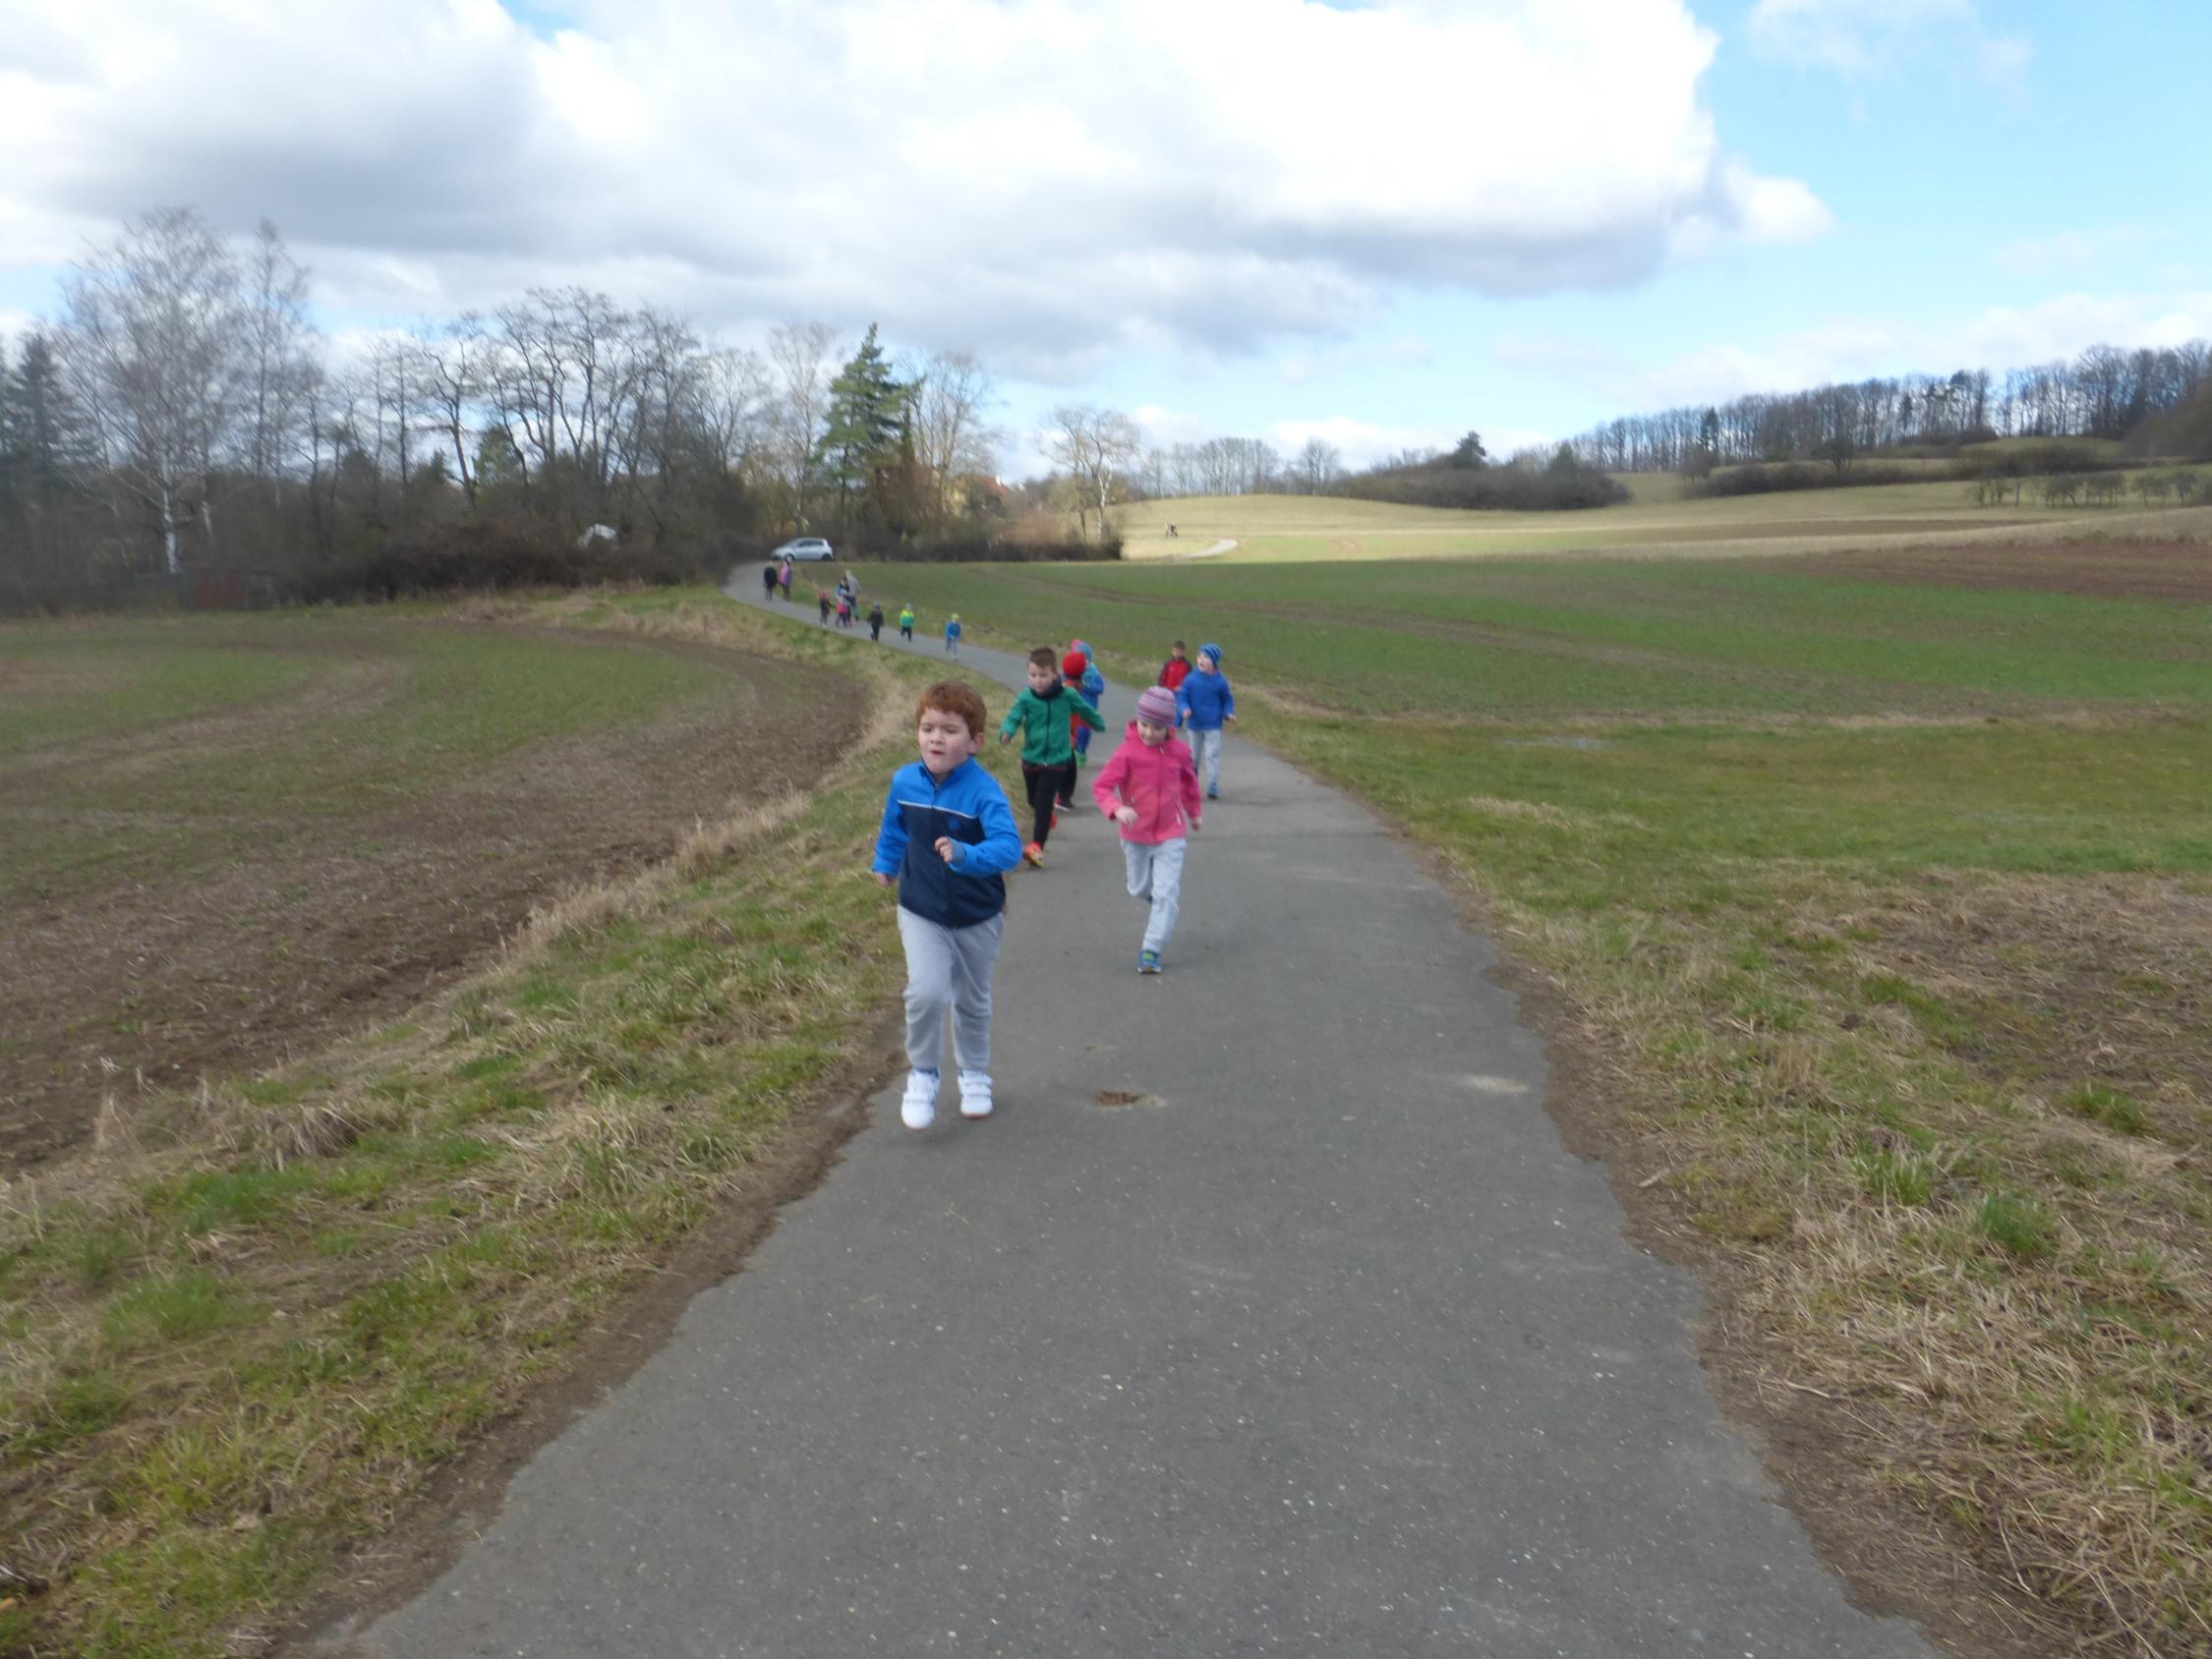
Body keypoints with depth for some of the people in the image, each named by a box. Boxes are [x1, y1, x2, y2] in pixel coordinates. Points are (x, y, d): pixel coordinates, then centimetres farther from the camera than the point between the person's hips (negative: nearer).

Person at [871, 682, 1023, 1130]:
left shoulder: (984, 791, -25)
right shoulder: (904, 782, -11)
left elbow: (1009, 848, -38)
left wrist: (965, 855, -54)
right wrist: (885, 863, 25)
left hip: (977, 918, -1)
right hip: (921, 913, 1)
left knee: (972, 1002, 18)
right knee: (927, 992, -19)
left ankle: (974, 1075, 43)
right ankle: (923, 1075, 5)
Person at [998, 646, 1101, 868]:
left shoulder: (1066, 696, -8)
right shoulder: (1026, 699, -9)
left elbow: (1085, 710, 10)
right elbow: (1013, 718, -18)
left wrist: (1098, 723, 28)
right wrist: (1006, 731, -42)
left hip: (1056, 760, -2)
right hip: (1031, 759, 2)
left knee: (1043, 802, -13)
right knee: (1034, 802, 19)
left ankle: (1037, 847, -15)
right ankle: (1047, 821, 50)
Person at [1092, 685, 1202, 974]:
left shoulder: (1178, 751, -8)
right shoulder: (1127, 752, -18)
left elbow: (1189, 780, 12)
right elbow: (1100, 786, -21)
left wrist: (1194, 812, 24)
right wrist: (1117, 809, -40)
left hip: (1170, 834, 0)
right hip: (1136, 835, 0)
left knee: (1166, 893, -7)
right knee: (1140, 889, 18)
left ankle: (1152, 949, 0)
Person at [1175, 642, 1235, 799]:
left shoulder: (1220, 681, -6)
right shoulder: (1190, 679, -8)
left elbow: (1227, 700, 6)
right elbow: (1181, 697, -4)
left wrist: (1229, 714, -9)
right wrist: (1184, 709, -22)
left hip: (1213, 726, -2)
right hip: (1194, 725, 2)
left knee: (1212, 755, -10)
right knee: (1193, 756, 15)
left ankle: (1213, 788, -8)